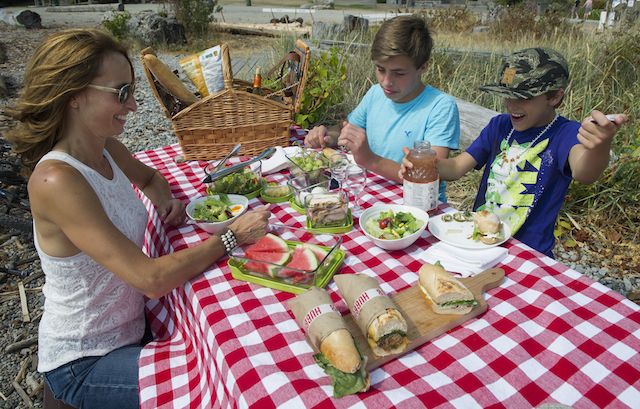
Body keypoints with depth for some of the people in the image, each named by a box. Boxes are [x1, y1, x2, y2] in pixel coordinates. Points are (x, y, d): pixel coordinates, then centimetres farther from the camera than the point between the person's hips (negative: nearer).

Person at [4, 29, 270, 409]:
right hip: (83, 363, -7)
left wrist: (166, 200, -4)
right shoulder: (56, 181, -30)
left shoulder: (107, 148, -6)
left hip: (129, 327, 7)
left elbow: (149, 176, 18)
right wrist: (232, 236, -24)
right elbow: (150, 278, -33)